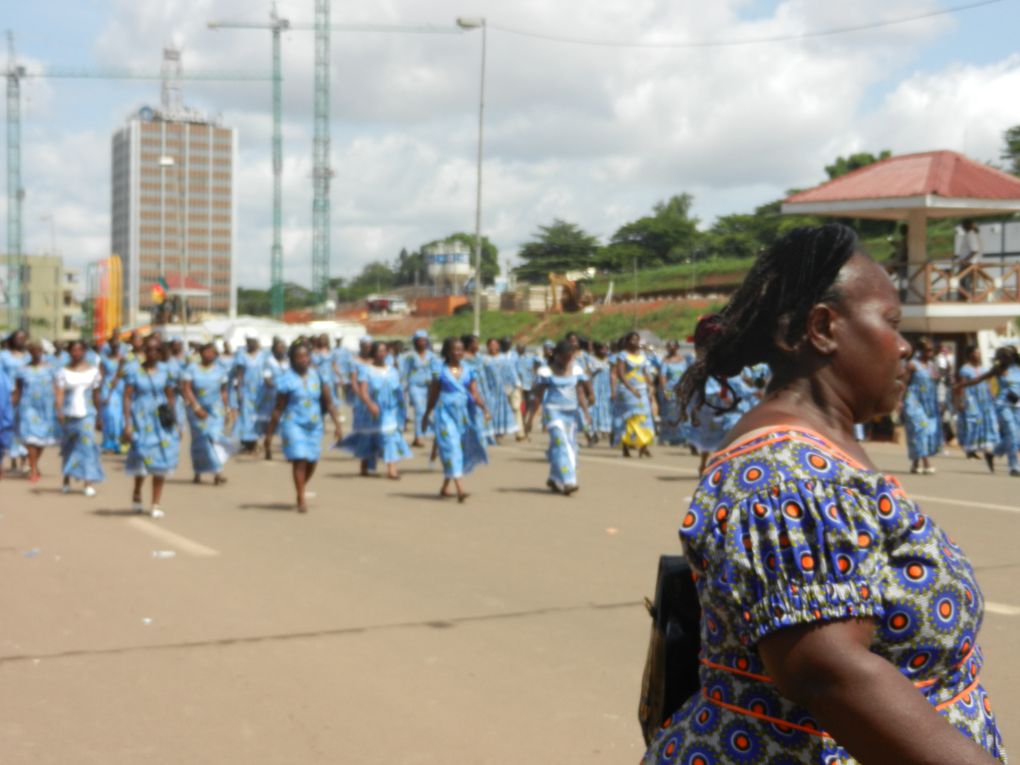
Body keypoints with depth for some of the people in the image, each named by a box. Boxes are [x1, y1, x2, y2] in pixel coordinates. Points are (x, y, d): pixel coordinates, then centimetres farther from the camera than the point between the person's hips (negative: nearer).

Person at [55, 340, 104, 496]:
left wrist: (99, 417, 14)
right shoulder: (63, 372, 2)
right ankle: (66, 480, 23)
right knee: (68, 447, 9)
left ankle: (89, 483, -14)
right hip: (69, 414, 0)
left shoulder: (93, 371, 6)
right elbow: (60, 393, -6)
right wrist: (59, 411, -22)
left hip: (87, 414, 0)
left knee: (88, 445, -11)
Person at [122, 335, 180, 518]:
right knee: (143, 457, -6)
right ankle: (136, 495, 23)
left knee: (162, 461, -2)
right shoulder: (134, 371, -2)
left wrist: (172, 417, 4)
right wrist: (127, 423, -9)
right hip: (141, 419, -3)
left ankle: (156, 504, 5)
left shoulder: (165, 370, 7)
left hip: (161, 421, 3)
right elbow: (127, 397, -3)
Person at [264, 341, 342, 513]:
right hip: (294, 424, -4)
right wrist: (269, 434, -3)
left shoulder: (317, 375, 2)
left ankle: (300, 491, 34)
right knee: (299, 460, -13)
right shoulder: (286, 378, -7)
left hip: (315, 425, 4)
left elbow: (329, 402, 5)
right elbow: (278, 409, -4)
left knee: (312, 462, 8)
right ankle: (301, 500, -3)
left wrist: (337, 424, -4)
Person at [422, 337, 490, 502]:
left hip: (465, 414, 4)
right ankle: (459, 489, -22)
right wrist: (427, 414, 10)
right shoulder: (440, 371, -1)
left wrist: (484, 407, -16)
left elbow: (475, 393, 0)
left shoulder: (469, 371, 6)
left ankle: (445, 487, 23)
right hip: (446, 413, -4)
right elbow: (433, 395, 6)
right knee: (451, 447, -13)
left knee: (462, 449, 7)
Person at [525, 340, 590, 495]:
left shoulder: (576, 370, 7)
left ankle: (554, 480, 24)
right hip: (553, 411, -5)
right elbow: (538, 397, -3)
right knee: (561, 444, -16)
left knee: (570, 446, 8)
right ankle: (567, 482, -21)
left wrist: (585, 412, -10)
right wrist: (529, 419, -5)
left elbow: (580, 393, 4)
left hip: (571, 412, 5)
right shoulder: (545, 372, -5)